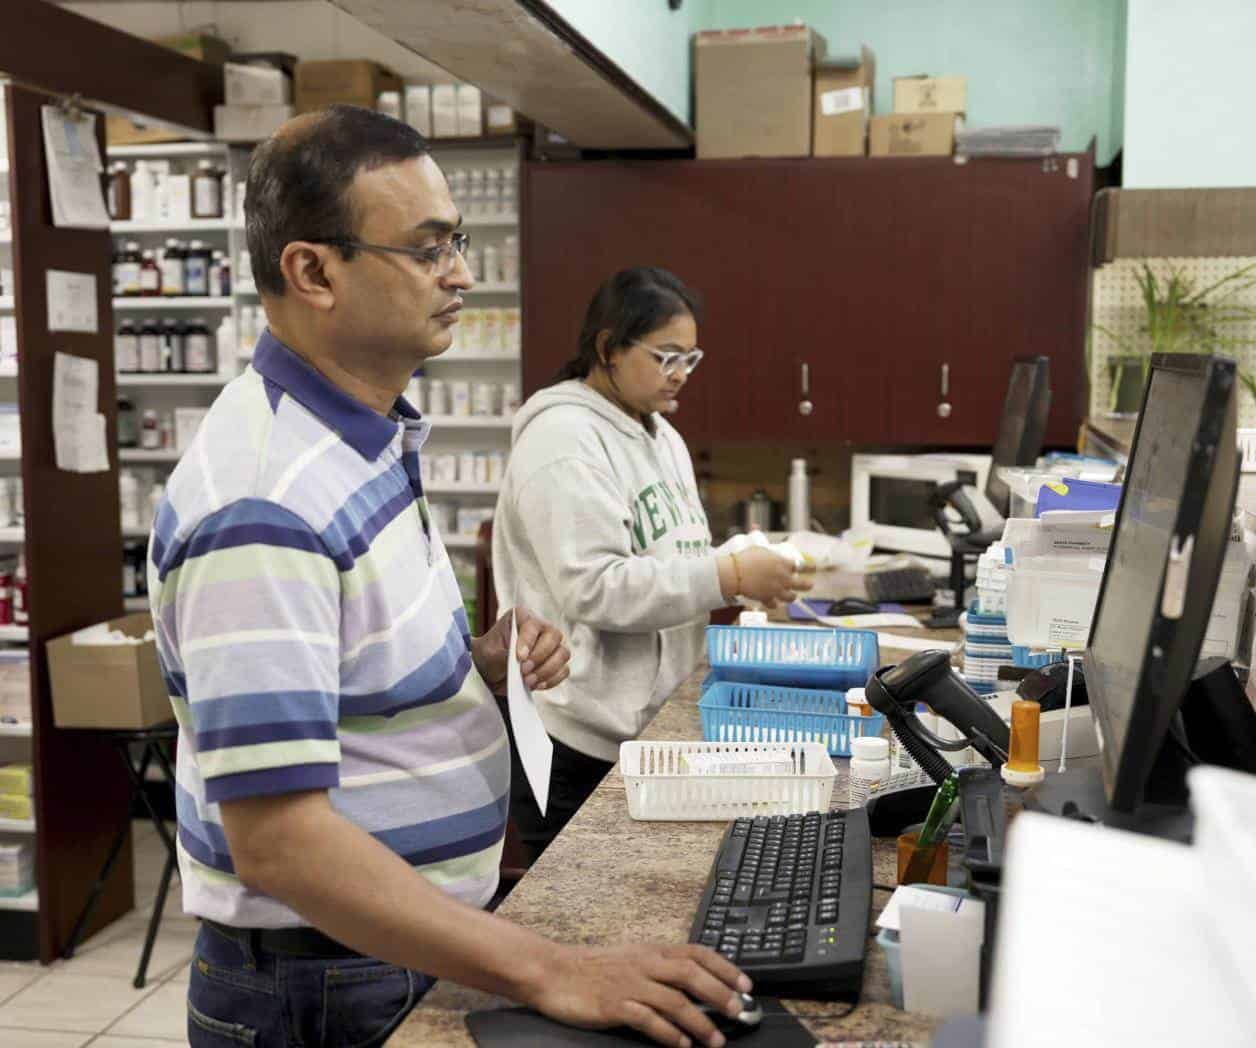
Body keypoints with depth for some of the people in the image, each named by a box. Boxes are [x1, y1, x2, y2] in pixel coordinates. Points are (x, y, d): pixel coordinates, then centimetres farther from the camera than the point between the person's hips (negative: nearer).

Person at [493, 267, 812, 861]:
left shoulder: (660, 436, 15)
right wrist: (729, 578, -23)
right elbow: (591, 587, -23)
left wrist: (741, 578, 3)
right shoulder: (563, 438, -15)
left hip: (649, 725, 9)